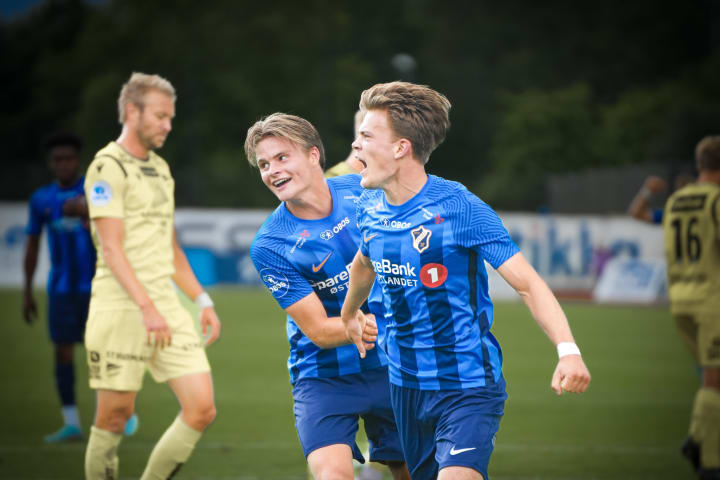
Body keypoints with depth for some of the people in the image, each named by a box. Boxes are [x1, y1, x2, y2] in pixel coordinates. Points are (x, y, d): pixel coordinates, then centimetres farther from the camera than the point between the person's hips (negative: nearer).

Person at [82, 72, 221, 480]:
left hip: (166, 305, 7)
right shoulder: (108, 167, -7)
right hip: (120, 307, -7)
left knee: (202, 409, -4)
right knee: (115, 416, -2)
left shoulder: (160, 169, 19)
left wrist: (203, 300, 18)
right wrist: (146, 307, -23)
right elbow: (112, 247, -15)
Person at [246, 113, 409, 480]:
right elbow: (319, 331, -16)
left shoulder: (363, 190, -5)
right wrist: (387, 323, -29)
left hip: (391, 366, 4)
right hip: (324, 376, -4)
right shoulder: (269, 246, -15)